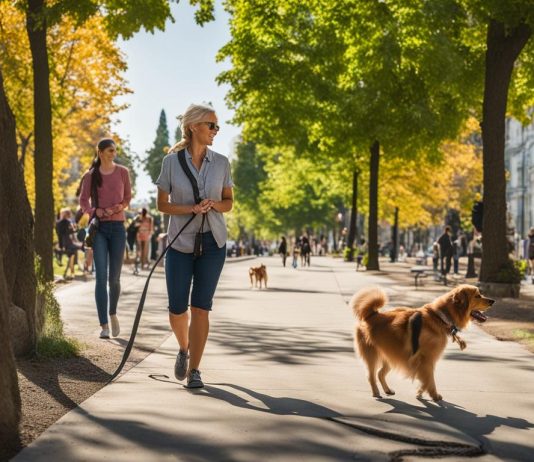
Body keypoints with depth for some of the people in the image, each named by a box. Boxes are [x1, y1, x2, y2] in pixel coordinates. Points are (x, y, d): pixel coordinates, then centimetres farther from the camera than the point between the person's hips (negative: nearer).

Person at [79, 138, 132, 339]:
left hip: (118, 227, 1)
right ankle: (104, 325, -11)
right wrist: (96, 211, -11)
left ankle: (113, 314, 31)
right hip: (98, 227, -1)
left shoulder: (122, 172, 7)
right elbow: (83, 201, 9)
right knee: (101, 276, -10)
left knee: (114, 277, 5)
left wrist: (121, 206, -8)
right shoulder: (90, 175, 4)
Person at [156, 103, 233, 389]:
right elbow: (162, 204, 0)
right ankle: (184, 348, 32)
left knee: (201, 307, -3)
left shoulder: (221, 163, 3)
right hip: (181, 243, -1)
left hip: (212, 242, 1)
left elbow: (228, 203, 9)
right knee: (177, 309, 1)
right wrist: (190, 209, -17)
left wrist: (214, 204, -13)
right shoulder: (172, 162, -2)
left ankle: (194, 369, 5)